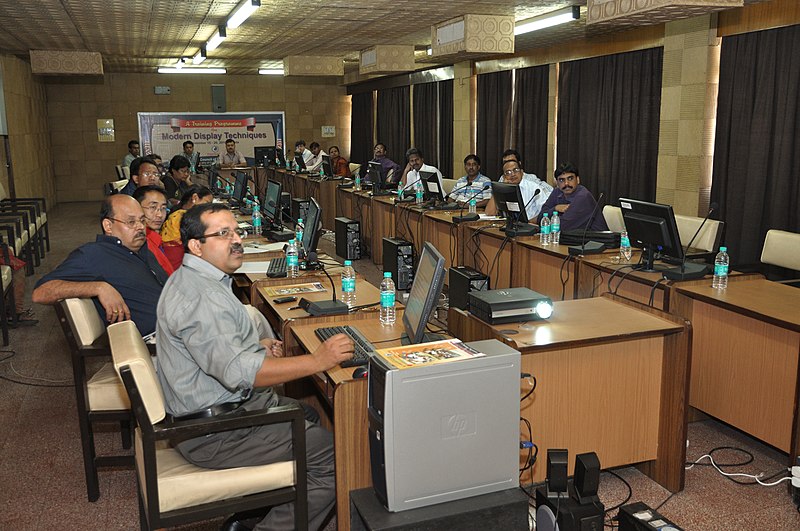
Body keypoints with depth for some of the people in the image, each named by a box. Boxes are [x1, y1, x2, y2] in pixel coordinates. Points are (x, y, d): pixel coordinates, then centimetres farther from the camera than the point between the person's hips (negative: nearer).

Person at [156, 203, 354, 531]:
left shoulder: (192, 280, 10)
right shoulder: (198, 296, -25)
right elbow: (238, 372, -33)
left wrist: (254, 346, 10)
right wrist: (318, 361, -30)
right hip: (214, 434, -11)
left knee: (317, 419, 17)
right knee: (335, 456, -12)